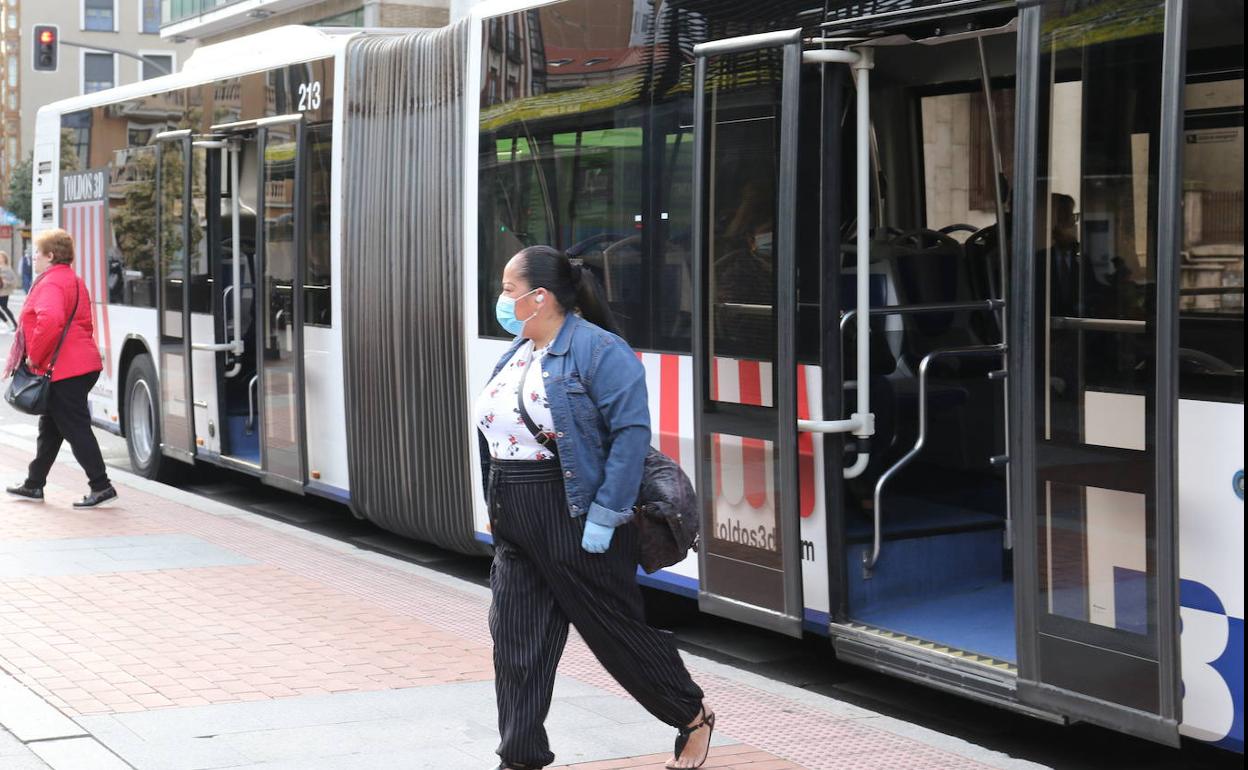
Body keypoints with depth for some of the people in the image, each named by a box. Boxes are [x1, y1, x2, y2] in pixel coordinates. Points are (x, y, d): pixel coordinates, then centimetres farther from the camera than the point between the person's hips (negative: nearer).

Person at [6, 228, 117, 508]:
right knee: (50, 429, 18)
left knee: (76, 429, -8)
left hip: (63, 370, -11)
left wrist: (34, 356, -19)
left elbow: (49, 321, -32)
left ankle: (101, 486, -9)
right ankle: (34, 484, 27)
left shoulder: (51, 284, -14)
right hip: (81, 365, 11)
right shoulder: (73, 280, 19)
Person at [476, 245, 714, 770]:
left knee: (617, 631, 4)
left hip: (578, 524, -8)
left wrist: (604, 516, -22)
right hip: (517, 530, 8)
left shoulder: (598, 351, -14)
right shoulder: (517, 354, 12)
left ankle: (693, 719, 26)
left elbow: (631, 432, -19)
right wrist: (497, 510, 15)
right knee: (516, 645, 5)